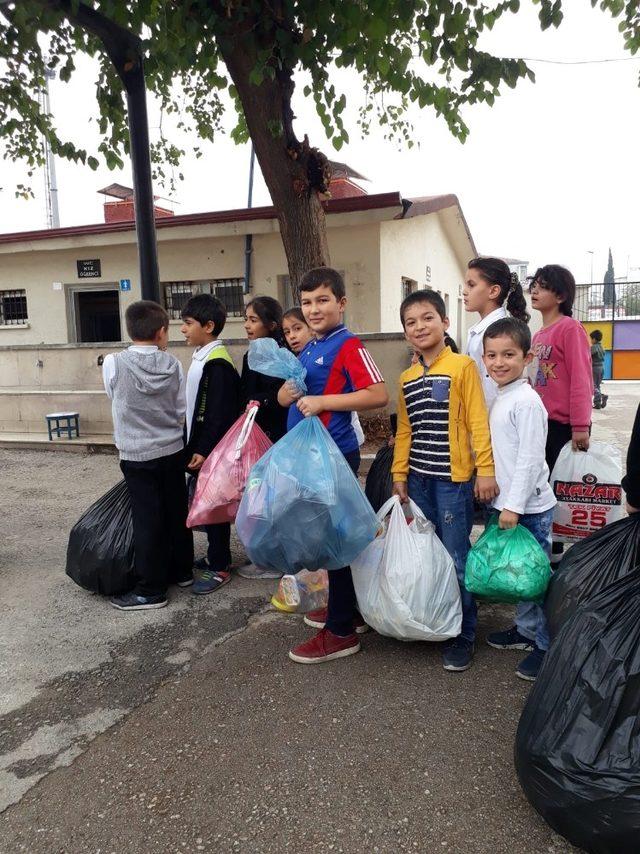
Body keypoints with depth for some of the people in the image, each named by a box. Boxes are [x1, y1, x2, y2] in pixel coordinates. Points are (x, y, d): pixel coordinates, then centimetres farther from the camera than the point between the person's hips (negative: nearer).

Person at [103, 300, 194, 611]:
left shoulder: (113, 363, -11)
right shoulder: (172, 364, -4)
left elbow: (116, 401, 5)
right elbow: (181, 412, 2)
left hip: (137, 456, -3)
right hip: (173, 451, 3)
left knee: (147, 521, 2)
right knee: (176, 513, 15)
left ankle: (151, 590, 11)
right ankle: (181, 570, 30)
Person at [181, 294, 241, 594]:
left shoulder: (217, 364, -18)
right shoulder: (201, 358, 13)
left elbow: (219, 414, -22)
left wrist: (204, 450, -23)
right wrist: (194, 446, 18)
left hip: (211, 451, -10)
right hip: (199, 447, 10)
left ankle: (219, 567, 10)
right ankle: (216, 555, 30)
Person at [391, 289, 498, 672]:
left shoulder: (462, 366, -6)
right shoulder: (407, 378, 11)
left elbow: (478, 421, -9)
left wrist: (485, 469, -13)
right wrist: (399, 474, 11)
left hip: (453, 478, -5)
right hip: (419, 479, 6)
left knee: (456, 557, 1)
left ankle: (463, 635, 17)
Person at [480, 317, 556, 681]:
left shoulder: (526, 401, -18)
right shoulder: (500, 399, 10)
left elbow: (530, 459, -21)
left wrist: (514, 505, -20)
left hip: (530, 507, -9)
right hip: (509, 503, 9)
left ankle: (547, 645, 15)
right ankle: (527, 629, 34)